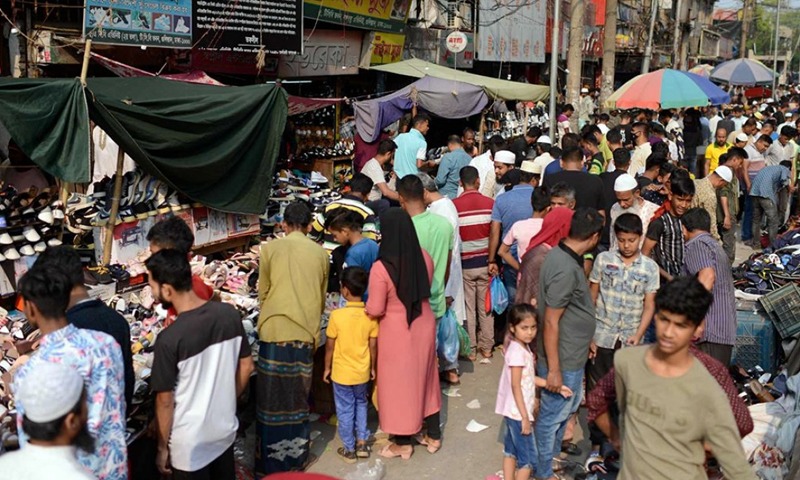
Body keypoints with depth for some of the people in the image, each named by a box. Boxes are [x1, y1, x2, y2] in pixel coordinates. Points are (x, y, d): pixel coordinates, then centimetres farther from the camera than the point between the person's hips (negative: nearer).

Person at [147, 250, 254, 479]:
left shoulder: (170, 339, -25)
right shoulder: (229, 314, -11)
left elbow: (165, 401, -15)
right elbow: (246, 367, 1)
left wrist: (162, 448, -2)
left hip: (189, 443, -5)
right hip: (226, 429, 5)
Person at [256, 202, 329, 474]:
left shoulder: (270, 249, -1)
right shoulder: (320, 253, 6)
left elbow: (263, 293, 7)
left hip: (274, 332, -2)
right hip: (306, 334, 2)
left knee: (272, 398, 7)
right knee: (298, 398, 13)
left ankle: (270, 463, 15)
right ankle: (296, 459, 23)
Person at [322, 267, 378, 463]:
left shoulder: (337, 315, -19)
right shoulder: (371, 315, -11)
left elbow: (330, 346, -10)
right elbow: (373, 346, -3)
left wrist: (327, 368, 4)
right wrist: (373, 368, 11)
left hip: (342, 373, -3)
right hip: (362, 372, 3)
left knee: (345, 410, 12)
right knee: (360, 405, 24)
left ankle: (349, 450, 23)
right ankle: (362, 443, 28)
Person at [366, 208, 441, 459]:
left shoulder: (381, 268, -26)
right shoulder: (424, 257, -9)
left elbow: (375, 310, -19)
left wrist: (366, 305, 2)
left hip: (397, 333, -5)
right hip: (424, 326, 5)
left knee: (399, 383, 13)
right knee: (424, 378, 22)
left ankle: (404, 443, 29)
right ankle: (434, 435, 35)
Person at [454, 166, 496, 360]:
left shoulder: (454, 205, -12)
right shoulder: (490, 203, -8)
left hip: (465, 263, -2)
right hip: (485, 262, 2)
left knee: (468, 308, 9)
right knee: (486, 307, 13)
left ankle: (470, 349, 16)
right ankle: (486, 347, 22)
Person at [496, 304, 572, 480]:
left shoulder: (523, 347, 7)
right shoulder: (517, 351, -23)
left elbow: (529, 378, 12)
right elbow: (515, 386, -23)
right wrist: (525, 417, -21)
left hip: (512, 411, 9)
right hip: (518, 412, -9)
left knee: (510, 450, 18)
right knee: (528, 457, 1)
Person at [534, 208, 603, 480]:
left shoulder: (562, 255, 2)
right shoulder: (565, 269, -28)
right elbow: (551, 322, -26)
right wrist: (554, 370, -22)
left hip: (571, 355, 10)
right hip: (563, 359, -10)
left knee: (567, 408, 26)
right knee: (552, 416, 8)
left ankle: (553, 456, 44)